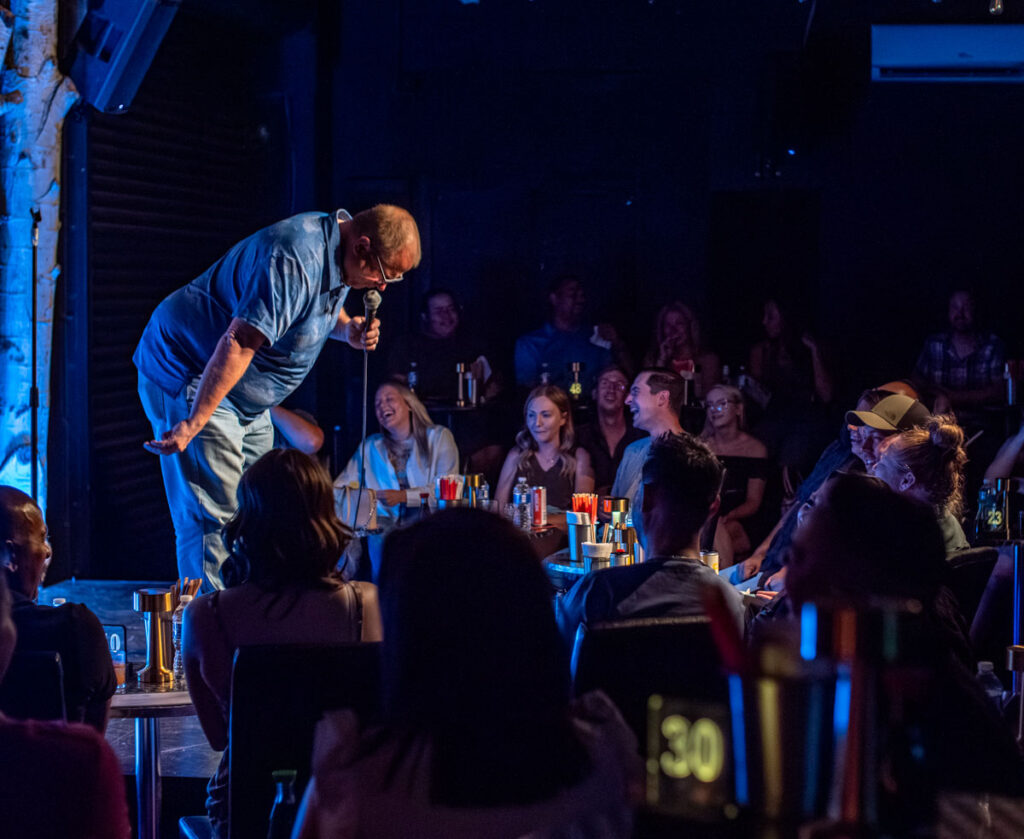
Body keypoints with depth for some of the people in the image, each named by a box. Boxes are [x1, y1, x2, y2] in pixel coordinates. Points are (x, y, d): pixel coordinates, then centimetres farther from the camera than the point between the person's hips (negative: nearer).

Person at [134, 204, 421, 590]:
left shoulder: (336, 254, 2)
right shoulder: (292, 259, -30)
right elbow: (239, 344, -34)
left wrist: (347, 329, -1)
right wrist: (192, 425, -37)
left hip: (246, 398, 10)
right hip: (188, 374, -10)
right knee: (213, 518, -15)